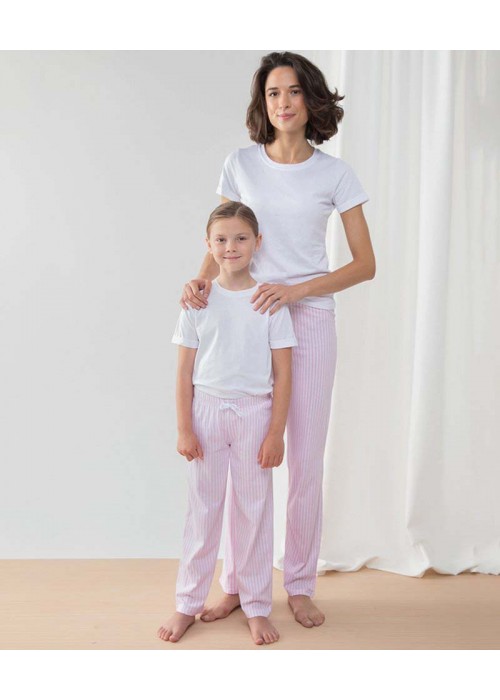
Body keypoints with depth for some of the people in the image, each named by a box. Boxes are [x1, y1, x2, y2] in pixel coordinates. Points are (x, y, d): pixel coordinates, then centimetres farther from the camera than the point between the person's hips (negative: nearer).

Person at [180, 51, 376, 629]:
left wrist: (295, 290, -16)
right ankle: (236, 584, 19)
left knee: (306, 461, 4)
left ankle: (300, 586, 21)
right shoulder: (240, 165, 3)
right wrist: (201, 279, -15)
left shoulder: (335, 174, 0)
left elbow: (366, 264, -3)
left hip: (309, 321, -1)